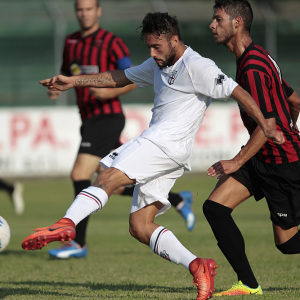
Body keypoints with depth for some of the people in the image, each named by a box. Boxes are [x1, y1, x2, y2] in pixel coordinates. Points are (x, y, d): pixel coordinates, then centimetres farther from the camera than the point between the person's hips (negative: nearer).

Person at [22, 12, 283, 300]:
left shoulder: (197, 67, -5)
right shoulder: (159, 64, 23)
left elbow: (238, 93, -7)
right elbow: (120, 78, 31)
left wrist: (266, 128, -11)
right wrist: (73, 81, 26)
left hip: (167, 141, -10)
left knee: (107, 178, -25)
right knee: (140, 227, 0)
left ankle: (66, 223, -45)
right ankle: (197, 267, -9)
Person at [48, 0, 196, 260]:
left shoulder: (112, 42, -7)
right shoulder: (71, 42, 15)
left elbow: (131, 80, -10)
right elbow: (66, 75, 25)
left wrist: (109, 93, -27)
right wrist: (56, 88, 3)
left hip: (107, 118, -8)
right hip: (89, 121, 8)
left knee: (80, 175, -15)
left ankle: (78, 243, -8)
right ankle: (178, 200, 25)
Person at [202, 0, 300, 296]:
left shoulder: (253, 67, -20)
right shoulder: (257, 58, 10)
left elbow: (268, 123, -24)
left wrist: (237, 162, -24)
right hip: (263, 157, 10)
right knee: (214, 206, -4)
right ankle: (248, 284, 0)